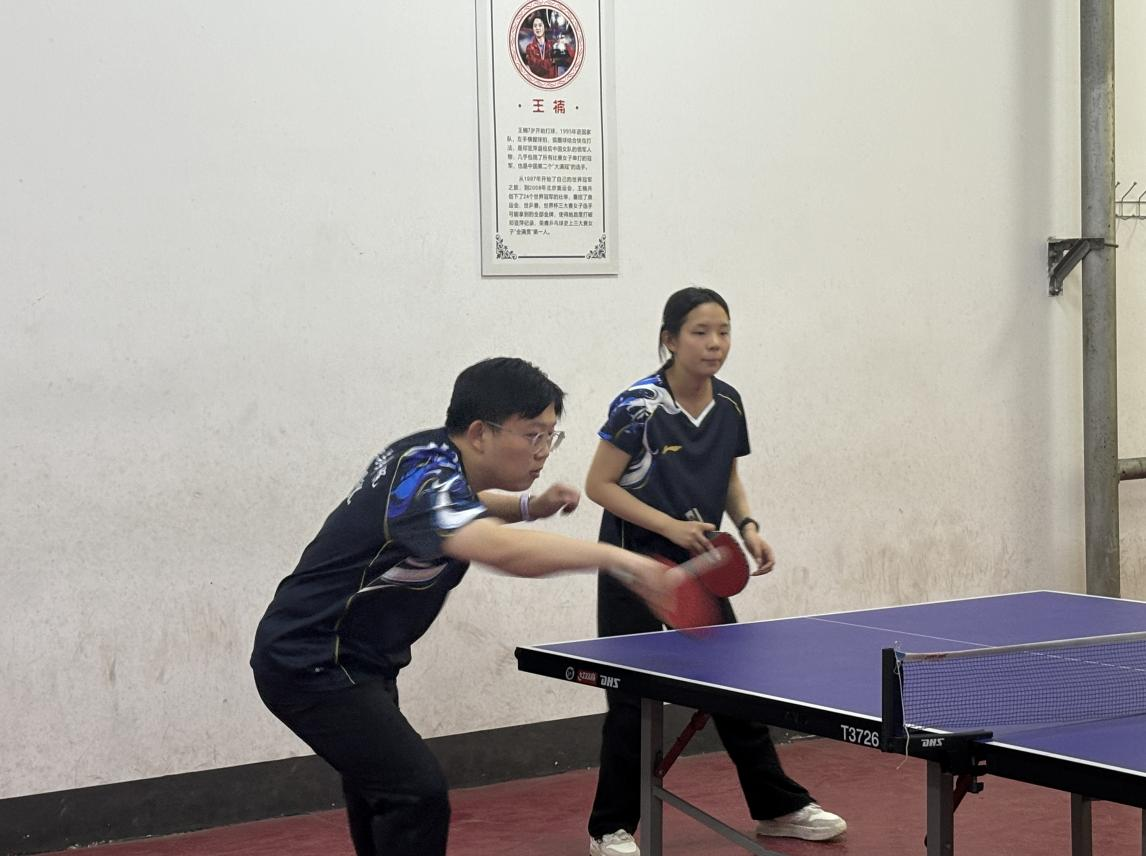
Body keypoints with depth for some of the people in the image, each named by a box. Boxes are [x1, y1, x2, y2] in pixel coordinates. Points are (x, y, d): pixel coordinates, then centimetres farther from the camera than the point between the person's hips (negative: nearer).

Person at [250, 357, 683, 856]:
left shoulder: (435, 455, 1)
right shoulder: (426, 479, -28)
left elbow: (467, 509, 26)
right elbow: (496, 548, -50)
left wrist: (530, 506, 8)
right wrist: (617, 558, -53)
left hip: (356, 660, 11)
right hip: (312, 666, -11)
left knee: (380, 777, 27)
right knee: (417, 794, -20)